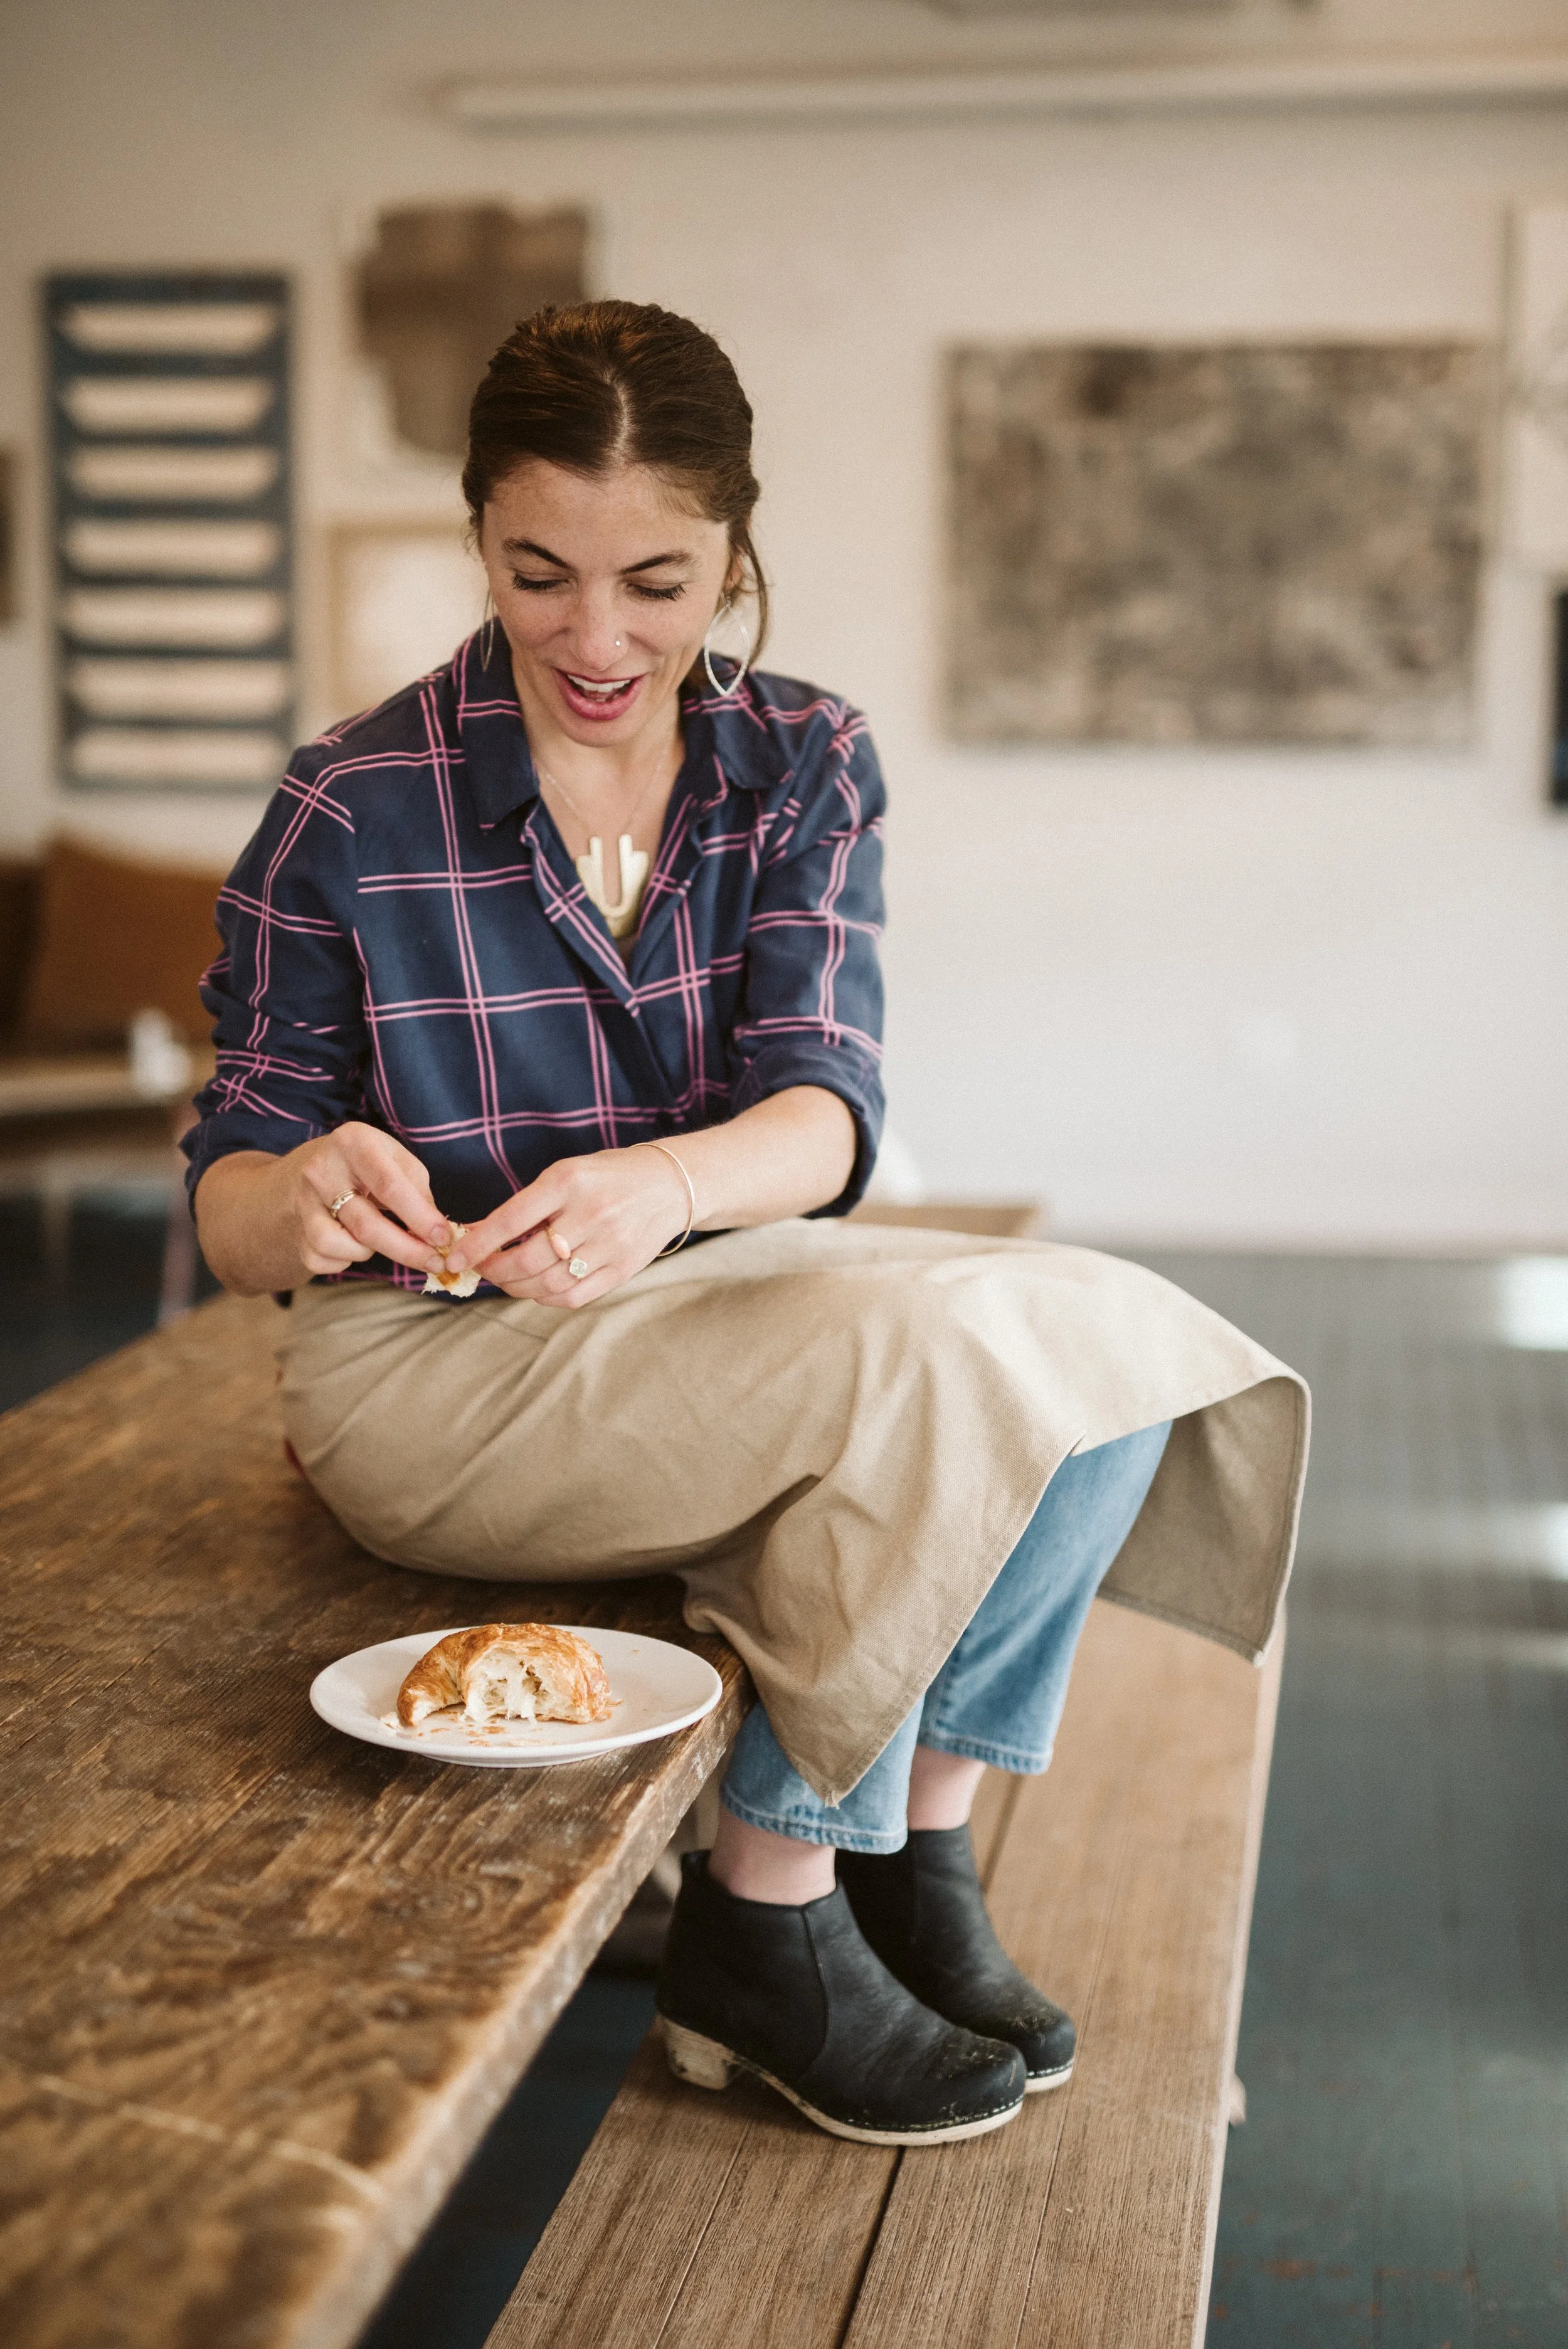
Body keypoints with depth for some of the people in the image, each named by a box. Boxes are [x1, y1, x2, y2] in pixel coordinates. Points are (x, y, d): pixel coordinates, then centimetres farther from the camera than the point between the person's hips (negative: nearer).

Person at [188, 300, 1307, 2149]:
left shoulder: (803, 766, 0)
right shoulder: (353, 810, -10)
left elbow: (822, 1109, -13)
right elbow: (228, 1209, -8)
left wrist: (668, 1187, -37)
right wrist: (308, 1197, -33)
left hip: (725, 1276, 5)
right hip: (438, 1358, -4)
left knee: (1095, 1332, -19)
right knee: (916, 1356, -28)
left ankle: (912, 1851, -5)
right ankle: (766, 1921, -11)